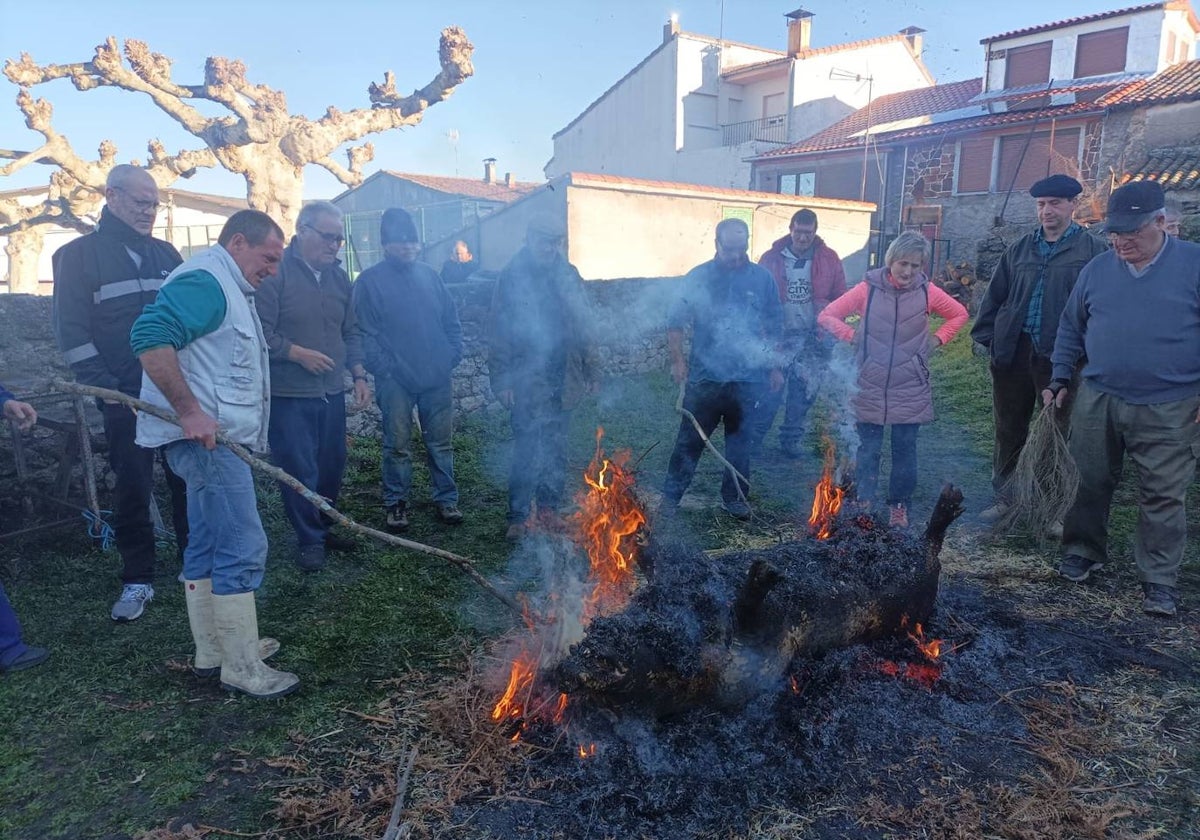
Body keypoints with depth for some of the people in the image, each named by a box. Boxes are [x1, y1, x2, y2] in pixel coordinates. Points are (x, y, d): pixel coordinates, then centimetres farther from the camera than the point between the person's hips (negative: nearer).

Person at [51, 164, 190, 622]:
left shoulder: (165, 254, 12)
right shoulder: (79, 255, -1)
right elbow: (72, 332, -4)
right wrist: (107, 389, -11)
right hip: (126, 398, -3)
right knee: (132, 490, 3)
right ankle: (137, 579, 15)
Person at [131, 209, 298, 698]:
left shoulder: (226, 288, 22)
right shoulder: (205, 280, -13)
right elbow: (150, 335, -27)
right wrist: (190, 411, -28)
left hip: (214, 438, 11)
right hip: (205, 437, -11)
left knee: (208, 547, 16)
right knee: (243, 548, -8)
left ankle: (212, 649, 27)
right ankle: (242, 669, 1)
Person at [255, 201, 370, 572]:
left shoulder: (338, 277, 10)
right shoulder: (276, 273, -11)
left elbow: (350, 332, 16)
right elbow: (261, 331, -15)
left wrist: (359, 374, 7)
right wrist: (298, 353, -18)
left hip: (331, 392, 6)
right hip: (288, 395, -6)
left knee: (332, 466, 14)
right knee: (299, 471, 0)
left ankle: (324, 527, 32)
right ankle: (309, 540, 16)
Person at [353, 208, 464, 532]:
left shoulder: (429, 275, 11)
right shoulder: (370, 281, -2)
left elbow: (451, 320, 13)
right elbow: (366, 333, -7)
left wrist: (452, 355, 1)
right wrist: (383, 368, -14)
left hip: (437, 378, 3)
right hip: (396, 381, -3)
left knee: (441, 443, 10)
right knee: (398, 446, 6)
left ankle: (446, 498, 22)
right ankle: (395, 503, 20)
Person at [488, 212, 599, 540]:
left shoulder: (568, 274, 9)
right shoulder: (512, 276, -3)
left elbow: (584, 325, 12)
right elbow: (498, 332, -6)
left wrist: (591, 370, 10)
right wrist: (501, 379, -10)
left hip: (564, 379, 4)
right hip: (528, 380, -4)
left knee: (556, 449, 11)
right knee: (527, 451, -3)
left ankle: (549, 507, 23)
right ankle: (519, 515, 7)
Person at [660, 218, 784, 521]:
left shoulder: (762, 278, 2)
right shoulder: (698, 277, -2)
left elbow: (774, 327, 9)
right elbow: (675, 322, 1)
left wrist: (774, 367, 7)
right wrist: (677, 360, -8)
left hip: (748, 379, 2)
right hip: (704, 377, -1)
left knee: (740, 442, 12)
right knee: (689, 440, 3)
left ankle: (735, 496, 27)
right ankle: (671, 495, 14)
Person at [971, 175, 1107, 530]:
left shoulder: (1092, 251, -1)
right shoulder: (1020, 249, 11)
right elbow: (995, 295, 13)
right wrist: (987, 336, 5)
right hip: (1013, 352, 4)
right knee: (1008, 429, 13)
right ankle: (1005, 497, 28)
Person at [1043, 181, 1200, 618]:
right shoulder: (1097, 269, 6)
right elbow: (1071, 327, 14)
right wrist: (1061, 380, 9)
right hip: (1096, 401, 3)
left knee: (1164, 497, 3)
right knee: (1090, 483, 12)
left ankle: (1160, 580, 15)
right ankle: (1083, 551, 30)